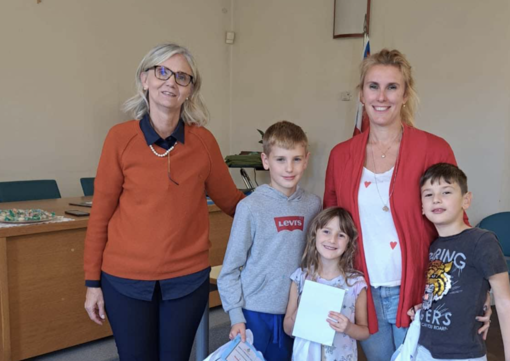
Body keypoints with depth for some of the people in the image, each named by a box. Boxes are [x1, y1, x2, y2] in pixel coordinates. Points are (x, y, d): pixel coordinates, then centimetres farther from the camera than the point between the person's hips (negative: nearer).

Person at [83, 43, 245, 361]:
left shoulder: (204, 141, -3)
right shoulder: (121, 138, -7)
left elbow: (231, 201, 9)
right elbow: (101, 213, -2)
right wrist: (93, 282, 0)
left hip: (187, 280, 1)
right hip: (127, 281, -1)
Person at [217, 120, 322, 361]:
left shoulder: (312, 205, -2)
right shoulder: (250, 207, -13)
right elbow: (230, 270, -7)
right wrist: (236, 316, -10)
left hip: (294, 312, 4)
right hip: (255, 313, -4)